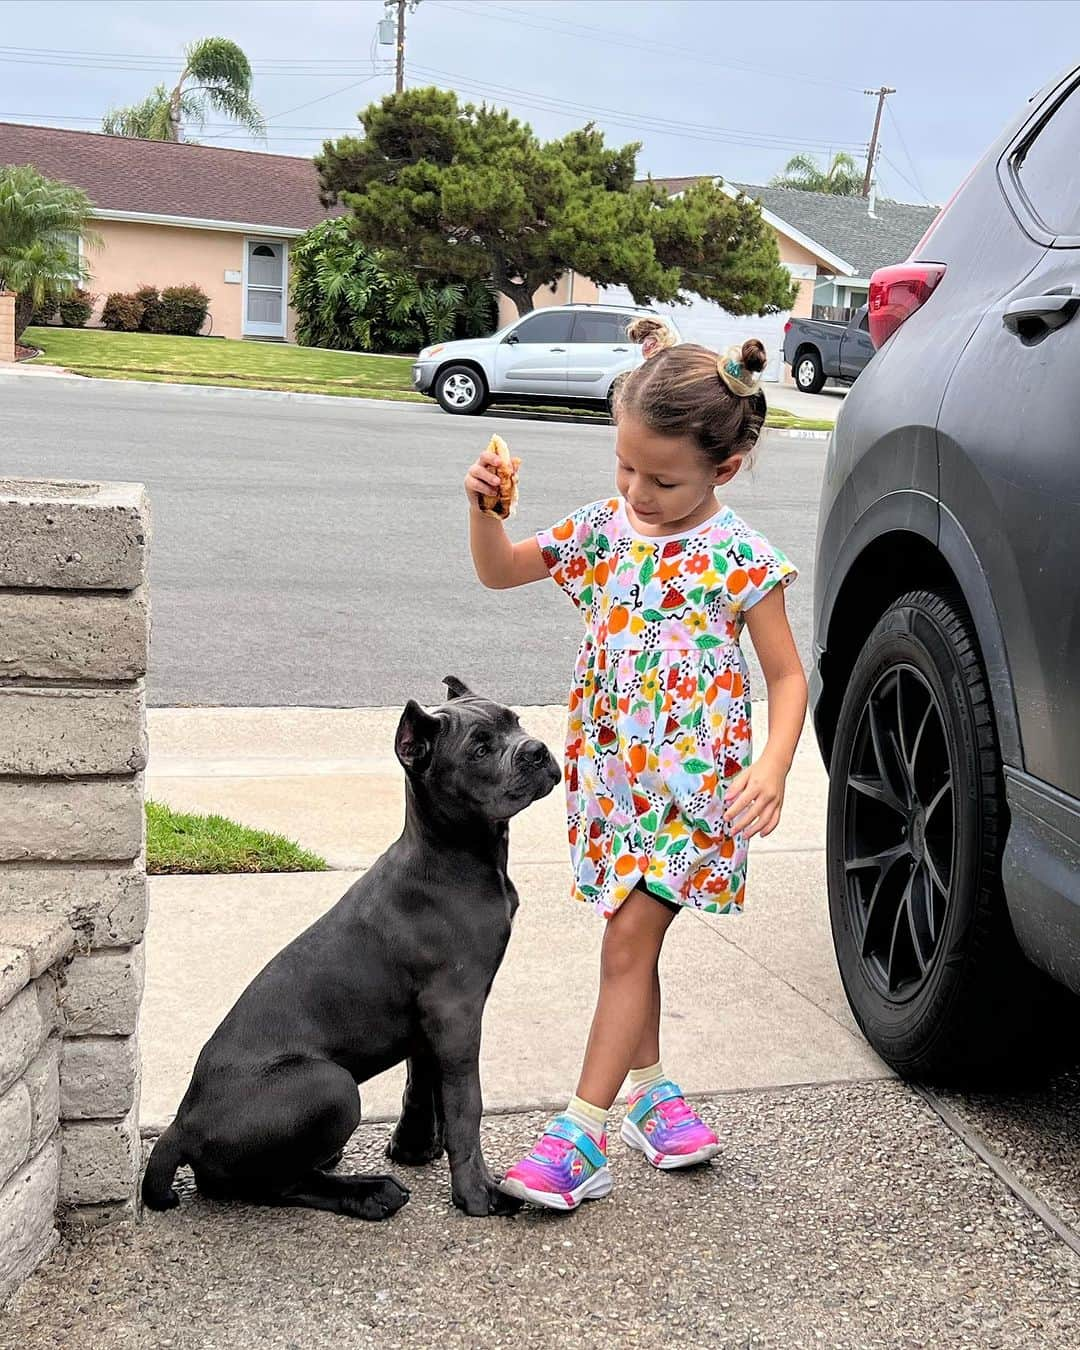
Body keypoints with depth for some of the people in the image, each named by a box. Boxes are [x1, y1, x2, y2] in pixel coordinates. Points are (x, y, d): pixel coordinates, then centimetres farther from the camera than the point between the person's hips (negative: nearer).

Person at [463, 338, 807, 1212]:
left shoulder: (740, 558, -12)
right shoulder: (602, 528, 2)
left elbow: (787, 675, -8)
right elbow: (500, 571, 11)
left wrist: (773, 767, -23)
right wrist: (485, 507, -9)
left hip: (690, 786, -5)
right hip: (611, 775, 5)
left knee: (629, 945, -7)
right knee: (632, 941, 16)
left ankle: (582, 1134, -3)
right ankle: (649, 1085, 33)